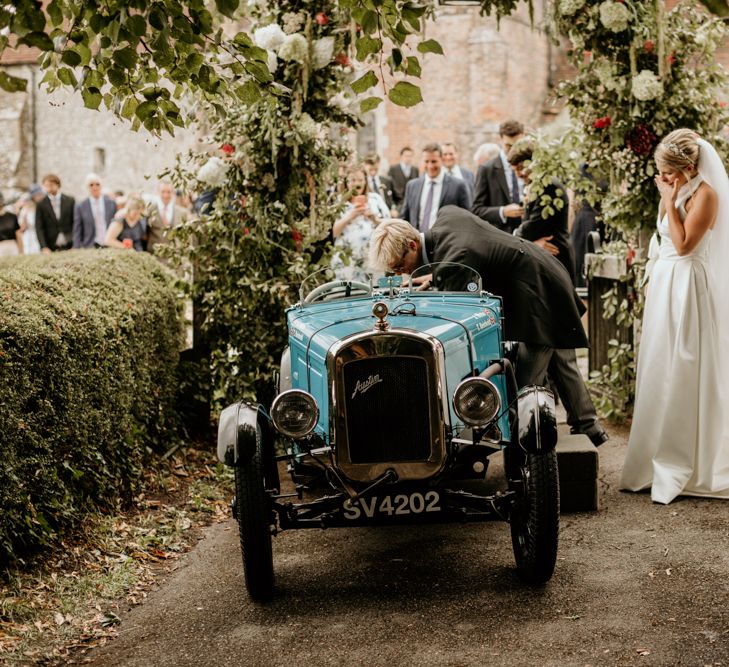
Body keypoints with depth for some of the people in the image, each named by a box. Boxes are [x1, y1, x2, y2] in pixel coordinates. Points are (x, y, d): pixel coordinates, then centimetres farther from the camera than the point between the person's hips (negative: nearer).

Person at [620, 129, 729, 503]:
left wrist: (671, 202, -15)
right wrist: (666, 199, 9)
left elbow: (684, 244, -18)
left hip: (687, 288, -9)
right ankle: (658, 464, 18)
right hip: (664, 286, 9)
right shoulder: (678, 192, 13)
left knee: (681, 377, -6)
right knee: (658, 374, 10)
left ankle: (683, 469, 2)